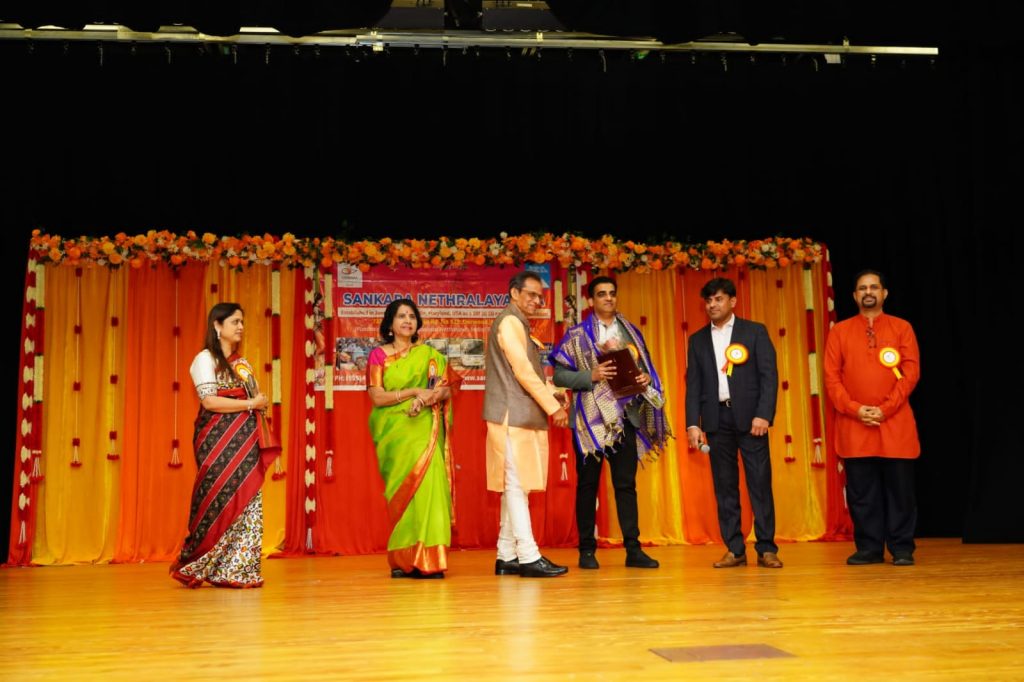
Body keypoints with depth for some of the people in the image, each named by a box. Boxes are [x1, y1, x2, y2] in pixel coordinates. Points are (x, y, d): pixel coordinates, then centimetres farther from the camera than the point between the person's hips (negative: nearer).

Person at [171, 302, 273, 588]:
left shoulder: (242, 364, 19)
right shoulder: (205, 359, -1)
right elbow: (209, 401, -13)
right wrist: (250, 404, -10)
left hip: (245, 442, 6)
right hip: (218, 442, -6)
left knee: (247, 503, 1)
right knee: (220, 503, -7)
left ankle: (238, 570, 5)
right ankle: (194, 566, 8)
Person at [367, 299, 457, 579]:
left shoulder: (429, 355, 11)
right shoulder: (378, 355, 5)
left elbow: (447, 389, 5)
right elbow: (377, 397, -4)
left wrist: (428, 398, -15)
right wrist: (415, 391, -12)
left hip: (423, 429, 1)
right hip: (393, 431, -1)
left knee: (426, 483, -13)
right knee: (403, 490, -5)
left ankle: (427, 560, -11)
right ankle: (403, 559, 2)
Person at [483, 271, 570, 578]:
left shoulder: (518, 324, 22)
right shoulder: (509, 321, -8)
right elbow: (523, 370, -15)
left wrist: (551, 392, 4)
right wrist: (554, 406, -12)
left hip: (521, 416, 10)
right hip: (513, 416, -10)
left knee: (515, 487, 9)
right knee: (517, 485, -9)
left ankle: (507, 557, 12)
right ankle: (529, 557, -10)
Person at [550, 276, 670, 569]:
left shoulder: (631, 332, 12)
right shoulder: (577, 335, 1)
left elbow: (645, 368, 16)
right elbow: (559, 375, -4)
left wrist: (647, 378, -6)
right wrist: (591, 376, -18)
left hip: (626, 417, 3)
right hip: (591, 418, -3)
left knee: (626, 484, 4)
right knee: (587, 484, 4)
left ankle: (633, 549, 7)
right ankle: (586, 550, 11)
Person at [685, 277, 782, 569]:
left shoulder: (755, 331, 4)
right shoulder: (698, 339, 13)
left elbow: (769, 375, -2)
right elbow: (693, 384, 9)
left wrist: (763, 414, -13)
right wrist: (693, 423, -1)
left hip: (749, 417, -3)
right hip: (716, 419, 3)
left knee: (760, 483, -2)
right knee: (724, 486, 4)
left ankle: (766, 548, 5)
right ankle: (734, 549, 10)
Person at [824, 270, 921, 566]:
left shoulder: (902, 328, 7)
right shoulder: (839, 331, 9)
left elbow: (911, 372, -1)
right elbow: (831, 377, 3)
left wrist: (885, 409, -11)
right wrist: (855, 409, -10)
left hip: (895, 423, -1)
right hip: (853, 425, 1)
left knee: (899, 488, 3)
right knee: (861, 491, 4)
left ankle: (902, 549, 12)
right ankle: (869, 547, 13)